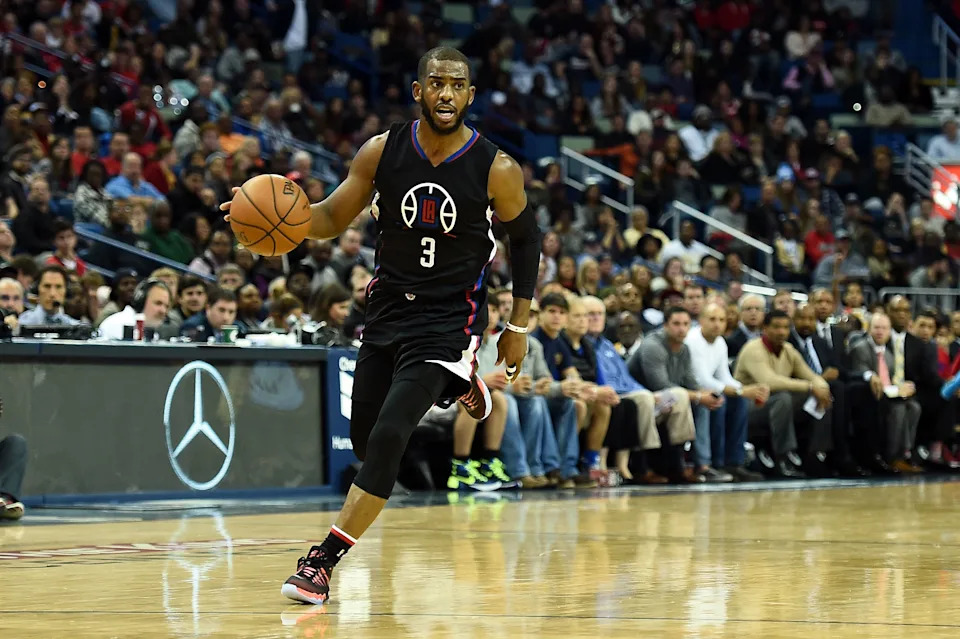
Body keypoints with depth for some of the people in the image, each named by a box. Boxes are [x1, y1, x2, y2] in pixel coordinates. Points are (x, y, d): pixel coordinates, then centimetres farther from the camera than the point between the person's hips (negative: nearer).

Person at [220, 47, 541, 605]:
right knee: (365, 440, 15)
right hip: (388, 309, 5)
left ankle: (324, 562, -13)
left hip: (448, 319, -5)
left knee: (387, 438, -19)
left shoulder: (497, 169, -14)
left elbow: (527, 240, 3)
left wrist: (519, 327, 3)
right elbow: (333, 219, 3)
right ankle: (459, 387, 45)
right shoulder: (383, 152, -7)